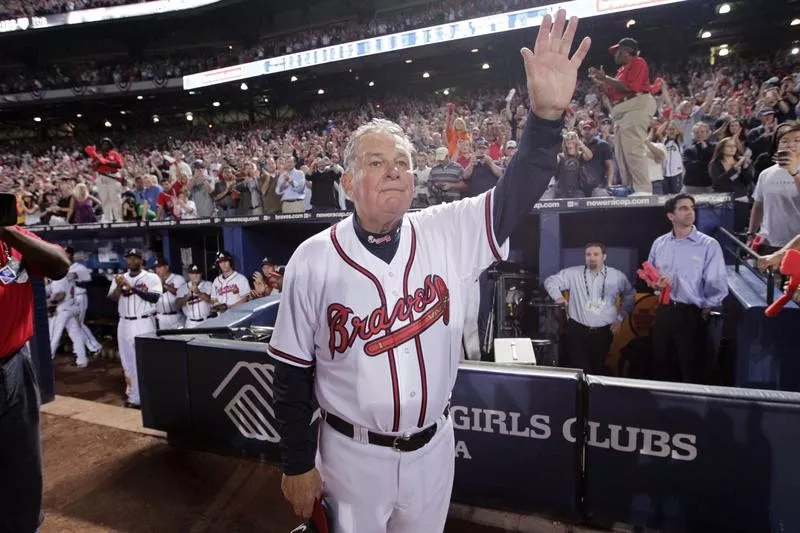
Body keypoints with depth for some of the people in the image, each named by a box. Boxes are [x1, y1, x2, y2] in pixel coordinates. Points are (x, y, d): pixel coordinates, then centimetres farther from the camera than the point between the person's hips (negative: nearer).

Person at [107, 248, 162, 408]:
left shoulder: (151, 278, -2)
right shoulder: (120, 278, 11)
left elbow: (155, 297, -17)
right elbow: (112, 299, 1)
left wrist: (132, 287, -21)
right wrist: (119, 286, -17)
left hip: (144, 323, -5)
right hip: (125, 324, 5)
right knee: (127, 360, 12)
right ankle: (132, 393, 25)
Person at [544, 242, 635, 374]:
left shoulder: (617, 276, 4)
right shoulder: (573, 273, 0)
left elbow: (629, 295, 18)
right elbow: (551, 281, 6)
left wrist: (620, 318, 12)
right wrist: (558, 296, -12)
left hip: (603, 332, 2)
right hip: (577, 330, -1)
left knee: (598, 368, 8)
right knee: (577, 368, -6)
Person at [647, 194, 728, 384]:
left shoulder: (709, 245, -6)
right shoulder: (659, 244, 7)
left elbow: (718, 285, -7)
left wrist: (706, 310, -2)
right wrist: (655, 283, -6)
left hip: (693, 315, -4)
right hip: (664, 312, 4)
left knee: (692, 372, 6)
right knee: (662, 368, 15)